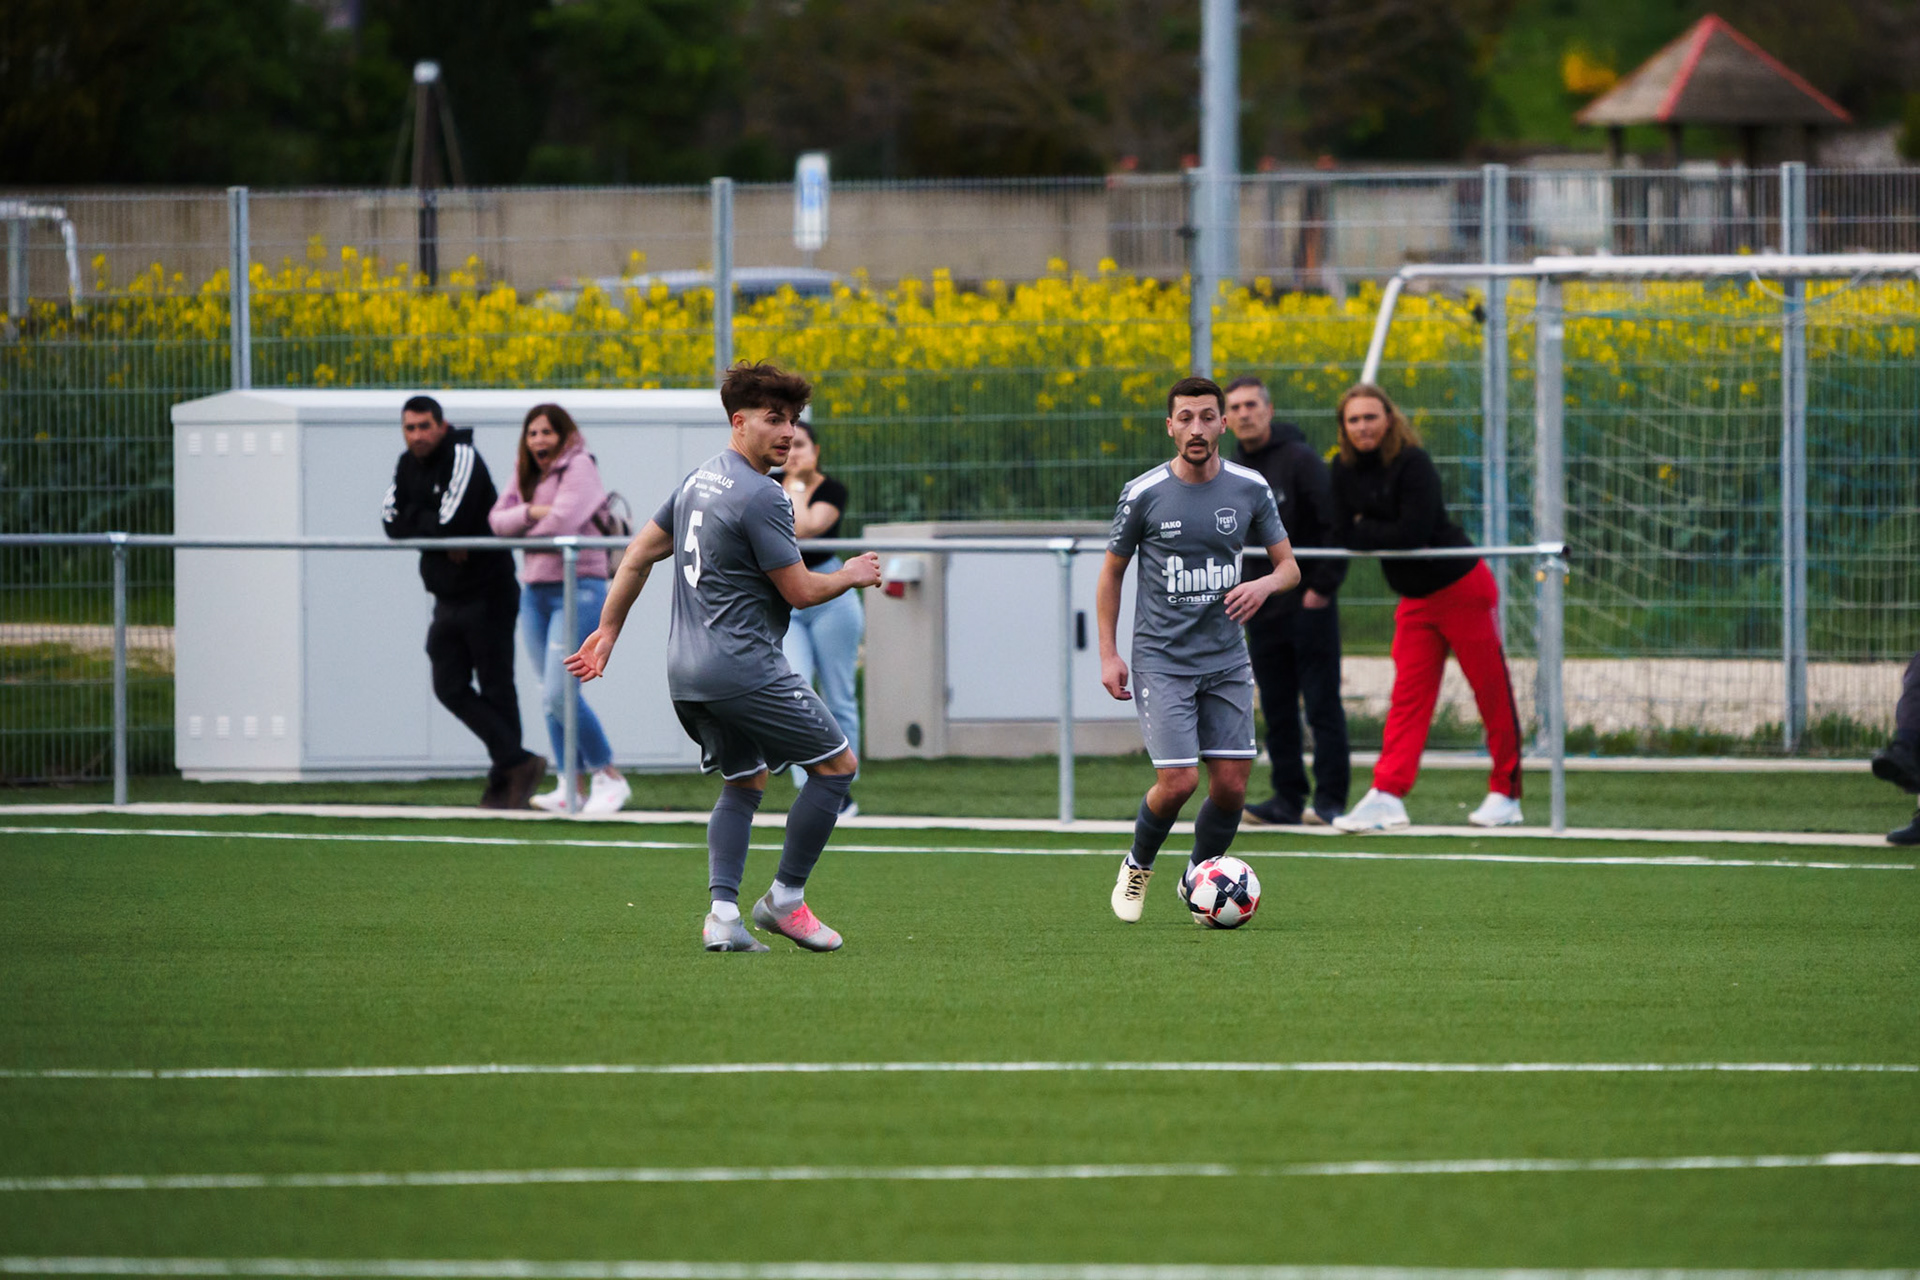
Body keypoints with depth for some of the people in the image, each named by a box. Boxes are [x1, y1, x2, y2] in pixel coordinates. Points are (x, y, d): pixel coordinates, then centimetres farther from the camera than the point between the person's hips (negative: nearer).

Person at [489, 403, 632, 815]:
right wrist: (530, 512, -15)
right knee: (550, 694, 8)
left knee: (559, 692, -13)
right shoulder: (526, 473, 13)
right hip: (535, 590, 8)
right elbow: (497, 518, 3)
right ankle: (569, 787, 14)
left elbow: (562, 521, -21)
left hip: (578, 588, -8)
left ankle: (608, 776, 0)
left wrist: (527, 536, -2)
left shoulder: (579, 468, -8)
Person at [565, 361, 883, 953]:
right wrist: (852, 575, 6)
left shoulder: (699, 478, 12)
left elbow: (640, 554, 18)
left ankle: (722, 913, -1)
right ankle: (785, 898, 5)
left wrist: (609, 629, 26)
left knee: (743, 783, 17)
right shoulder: (761, 497, -16)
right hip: (744, 670, -9)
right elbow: (800, 591, -13)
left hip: (687, 674, 9)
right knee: (836, 764, 3)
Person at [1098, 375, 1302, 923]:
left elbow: (1289, 566, 8)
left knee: (1231, 785, -2)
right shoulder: (1143, 494, -6)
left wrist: (1264, 585, -16)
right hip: (1162, 664, -3)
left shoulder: (1250, 489, 0)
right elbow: (1112, 571, 5)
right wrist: (1109, 654, -1)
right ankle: (1138, 866, 15)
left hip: (1227, 664, 3)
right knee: (1178, 782, -14)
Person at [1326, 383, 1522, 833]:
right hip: (1414, 599, 6)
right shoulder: (1345, 470, 2)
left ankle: (1506, 794, 11)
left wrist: (1365, 531, -13)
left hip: (1461, 588, -6)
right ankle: (1388, 795, -10)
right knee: (1408, 695, -2)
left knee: (1491, 691, 3)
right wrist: (1382, 536, -17)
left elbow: (1414, 533, -25)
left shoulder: (1413, 464, -19)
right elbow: (1345, 534, -3)